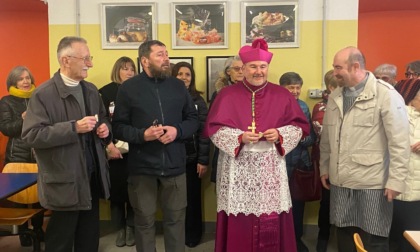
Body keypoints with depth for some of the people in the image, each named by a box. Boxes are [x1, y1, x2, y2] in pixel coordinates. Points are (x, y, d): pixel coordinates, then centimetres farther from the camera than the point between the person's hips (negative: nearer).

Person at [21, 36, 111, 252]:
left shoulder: (91, 90, 10)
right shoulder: (43, 94, -13)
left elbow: (103, 119, 21)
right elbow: (31, 135, -19)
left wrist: (105, 128, -3)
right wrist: (74, 127, -26)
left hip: (93, 177, 7)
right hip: (65, 182, -6)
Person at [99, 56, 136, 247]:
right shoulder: (105, 92, 0)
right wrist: (109, 146, -13)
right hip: (113, 150, -1)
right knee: (116, 189, 5)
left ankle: (130, 227, 20)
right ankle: (120, 228, 22)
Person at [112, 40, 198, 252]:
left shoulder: (178, 85, 6)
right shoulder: (129, 88, -2)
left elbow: (193, 119, 9)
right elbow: (118, 126, -4)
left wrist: (178, 131, -10)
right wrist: (143, 134, -20)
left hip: (174, 165, 2)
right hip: (142, 167, -2)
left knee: (176, 218, 13)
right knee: (144, 220, 13)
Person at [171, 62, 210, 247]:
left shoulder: (198, 101, 0)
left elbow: (204, 131, -3)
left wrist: (203, 160, -8)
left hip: (192, 158, -1)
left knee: (192, 198, 9)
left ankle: (192, 235, 27)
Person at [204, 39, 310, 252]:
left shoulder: (282, 95, 6)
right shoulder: (227, 95, 2)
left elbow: (300, 126, 6)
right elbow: (213, 129, -3)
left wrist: (280, 135, -13)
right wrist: (240, 137, -17)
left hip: (271, 169, 1)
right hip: (237, 169, -1)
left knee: (272, 222, 4)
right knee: (239, 224, 3)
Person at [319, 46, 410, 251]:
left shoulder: (386, 95, -9)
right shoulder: (335, 96, 9)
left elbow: (399, 142, -12)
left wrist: (395, 180, -14)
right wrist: (324, 167, 15)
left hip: (372, 182, -5)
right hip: (340, 180, 5)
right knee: (344, 235, 15)